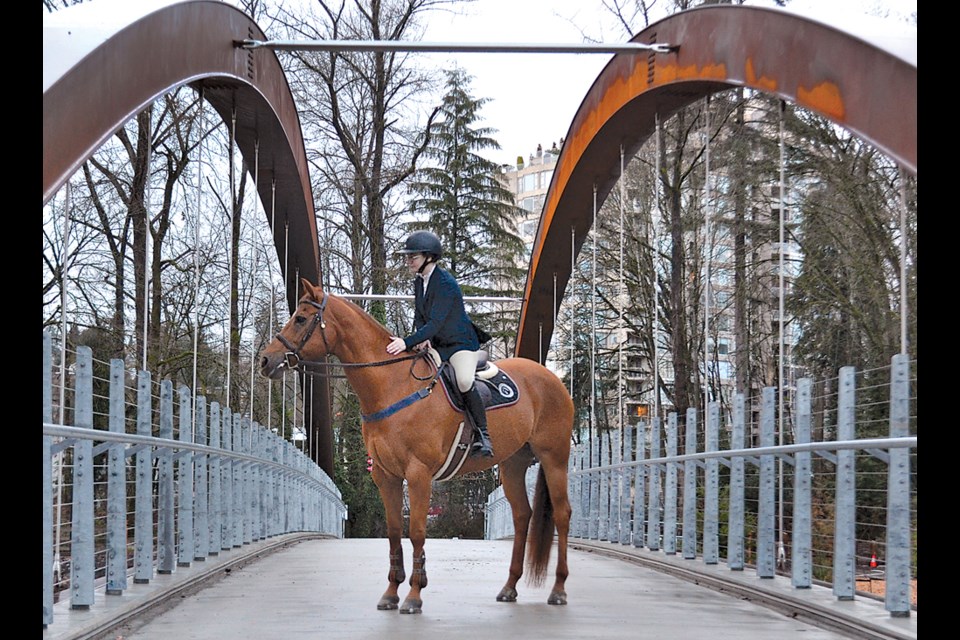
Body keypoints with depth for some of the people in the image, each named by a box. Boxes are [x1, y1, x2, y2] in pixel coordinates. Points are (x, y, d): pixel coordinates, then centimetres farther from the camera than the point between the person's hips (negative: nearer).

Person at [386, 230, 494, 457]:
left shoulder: (446, 284, -23)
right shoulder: (419, 282, 4)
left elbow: (435, 323, -29)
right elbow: (419, 318, 8)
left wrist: (407, 342, -38)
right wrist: (421, 338, -14)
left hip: (461, 343, -8)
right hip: (435, 345, 8)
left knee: (464, 382, -33)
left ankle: (483, 434, -21)